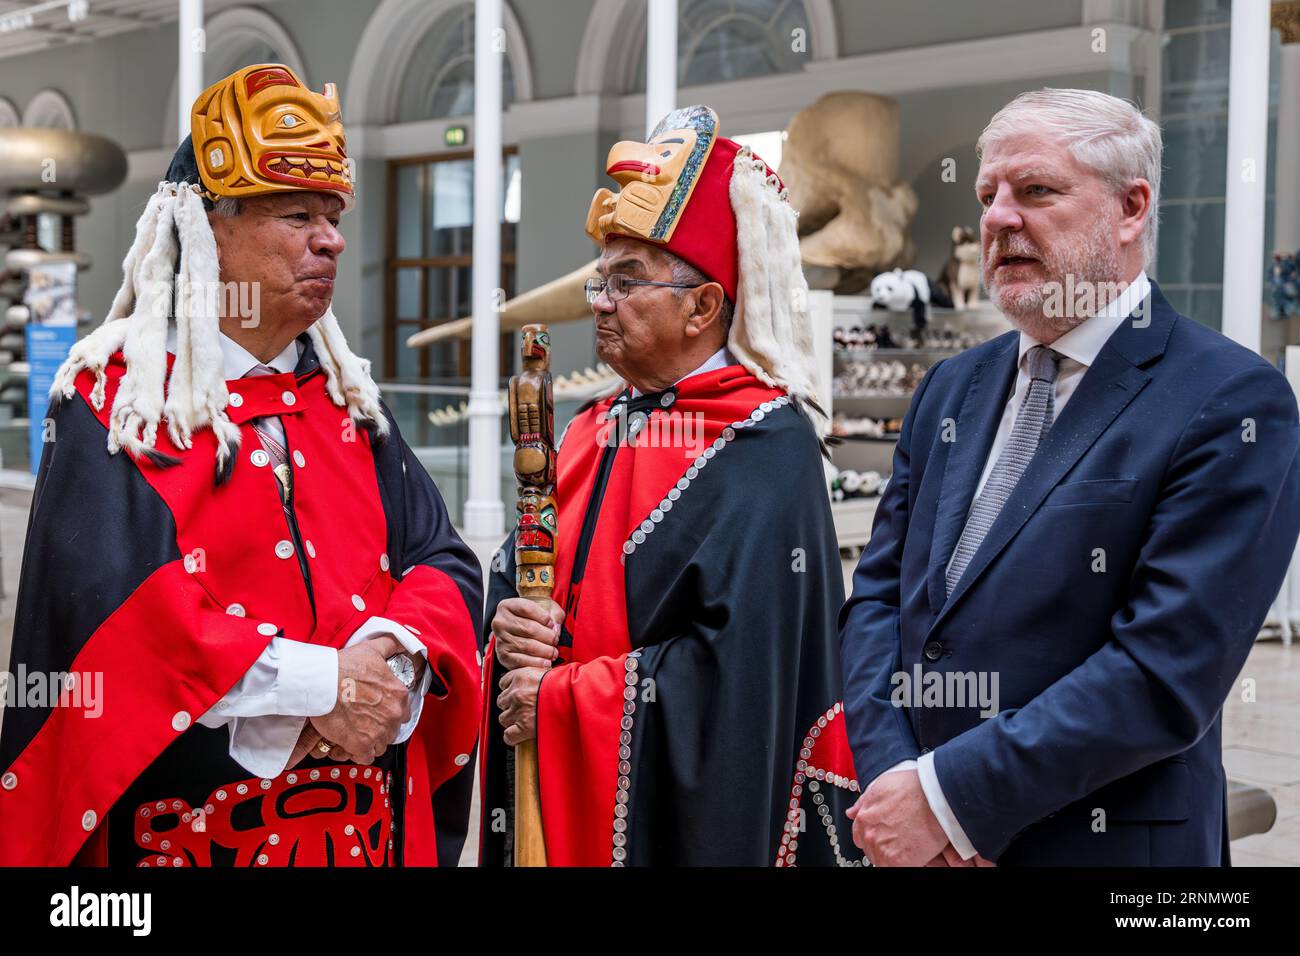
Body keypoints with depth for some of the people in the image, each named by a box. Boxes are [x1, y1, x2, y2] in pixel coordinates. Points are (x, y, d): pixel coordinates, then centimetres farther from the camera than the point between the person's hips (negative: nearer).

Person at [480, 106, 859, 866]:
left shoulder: (765, 452, -14)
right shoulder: (598, 431, 9)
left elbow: (739, 664, -22)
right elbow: (518, 573, 15)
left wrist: (561, 700, -16)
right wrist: (511, 625, -9)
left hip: (685, 812, -6)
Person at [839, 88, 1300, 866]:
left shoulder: (1234, 404, -14)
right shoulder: (952, 388, 7)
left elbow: (1167, 673, -21)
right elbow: (878, 596, 5)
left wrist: (946, 797, -20)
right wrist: (893, 777, -11)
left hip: (1102, 842, -5)